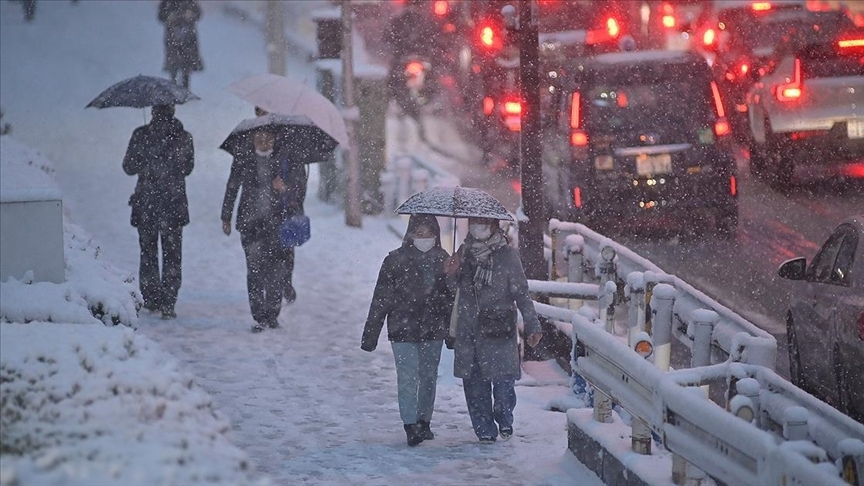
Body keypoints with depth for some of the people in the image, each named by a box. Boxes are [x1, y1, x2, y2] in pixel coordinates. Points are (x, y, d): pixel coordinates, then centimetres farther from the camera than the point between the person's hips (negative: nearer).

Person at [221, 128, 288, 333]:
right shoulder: (242, 158, 7)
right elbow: (232, 188, 12)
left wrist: (283, 187, -9)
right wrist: (226, 218, 10)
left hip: (275, 221, 1)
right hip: (250, 221, -1)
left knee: (275, 269, -4)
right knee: (254, 268, -6)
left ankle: (272, 314, 8)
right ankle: (259, 317, -3)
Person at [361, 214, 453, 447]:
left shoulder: (442, 260, 5)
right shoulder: (395, 260, -5)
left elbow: (450, 298, 12)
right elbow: (381, 299, -3)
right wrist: (370, 335, -4)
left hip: (433, 331, 4)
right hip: (403, 331, -4)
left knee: (429, 377, 12)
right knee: (407, 379, -11)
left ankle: (424, 423, 26)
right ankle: (411, 427, -13)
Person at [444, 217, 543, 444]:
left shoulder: (507, 254, -2)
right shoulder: (465, 252, 9)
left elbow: (521, 293, 0)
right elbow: (455, 288, 18)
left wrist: (532, 325, -4)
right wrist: (451, 274, -4)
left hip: (499, 329, -4)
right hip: (468, 329, 4)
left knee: (503, 378, -6)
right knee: (474, 382, 3)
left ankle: (504, 419, 18)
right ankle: (485, 429, 13)